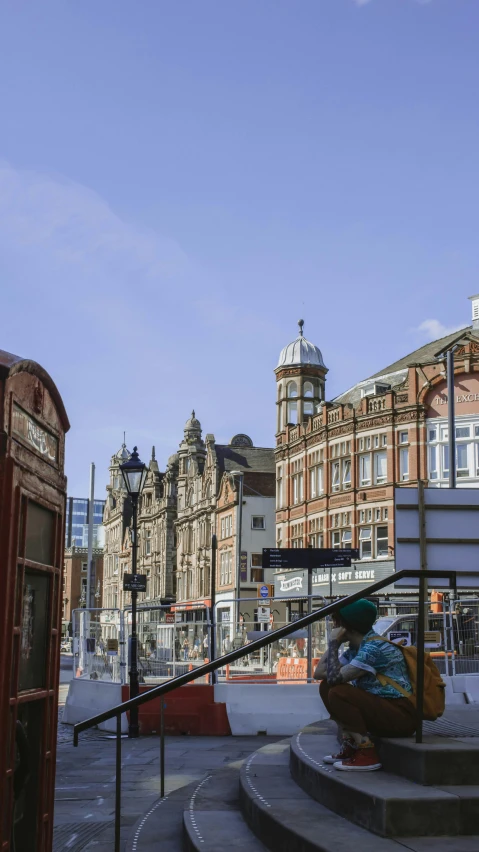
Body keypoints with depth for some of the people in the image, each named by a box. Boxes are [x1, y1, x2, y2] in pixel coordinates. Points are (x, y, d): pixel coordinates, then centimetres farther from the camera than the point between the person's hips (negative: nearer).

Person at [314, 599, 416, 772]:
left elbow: (335, 677, -24)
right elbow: (319, 672, 8)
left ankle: (367, 754, -15)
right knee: (326, 687, 8)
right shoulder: (355, 649, 11)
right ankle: (350, 748, 7)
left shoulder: (374, 648, -18)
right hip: (381, 710, 10)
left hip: (400, 716, -10)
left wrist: (334, 643, -12)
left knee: (338, 693, -22)